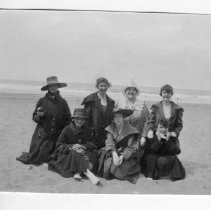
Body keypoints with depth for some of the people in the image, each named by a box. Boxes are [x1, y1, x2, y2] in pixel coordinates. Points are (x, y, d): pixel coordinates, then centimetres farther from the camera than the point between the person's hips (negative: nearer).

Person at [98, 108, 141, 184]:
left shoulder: (130, 130, -7)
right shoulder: (111, 129, 3)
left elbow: (131, 147, -11)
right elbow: (109, 143, -10)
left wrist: (122, 156, -26)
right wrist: (114, 153, -28)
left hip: (127, 155, -3)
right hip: (113, 153, 3)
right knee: (108, 162, -25)